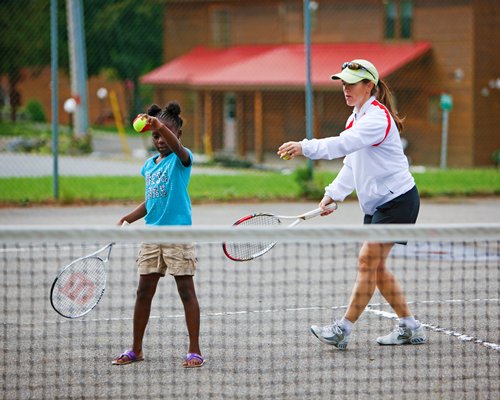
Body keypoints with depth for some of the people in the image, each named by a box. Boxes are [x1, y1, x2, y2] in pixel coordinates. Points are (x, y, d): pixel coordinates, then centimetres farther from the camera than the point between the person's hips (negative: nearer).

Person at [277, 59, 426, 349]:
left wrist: (306, 147, -47)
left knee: (368, 262, -11)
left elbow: (344, 144, -37)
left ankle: (343, 330, -11)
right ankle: (410, 328, 17)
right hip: (377, 204, 10)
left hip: (397, 200, -10)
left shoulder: (377, 117, -19)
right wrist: (334, 194, 9)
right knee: (376, 267, 9)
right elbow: (352, 165, 21)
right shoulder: (356, 118, 12)